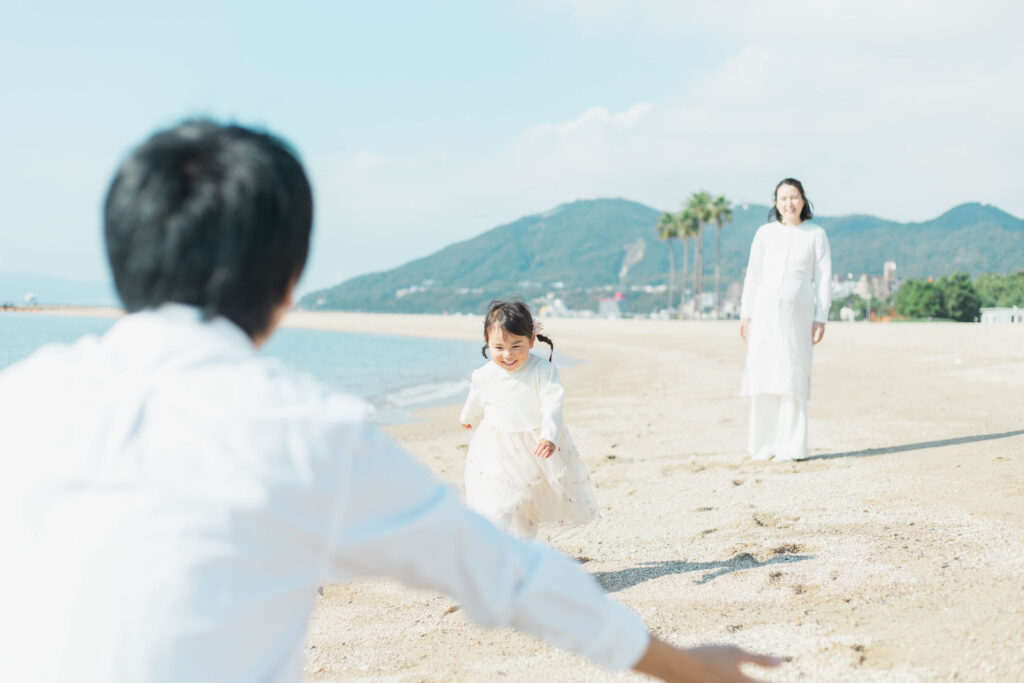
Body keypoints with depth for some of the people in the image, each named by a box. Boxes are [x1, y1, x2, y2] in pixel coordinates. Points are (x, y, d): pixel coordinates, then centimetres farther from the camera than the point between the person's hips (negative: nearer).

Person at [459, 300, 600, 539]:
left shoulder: (543, 370, -18)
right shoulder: (484, 376, -9)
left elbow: (552, 405, -26)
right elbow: (476, 400, 14)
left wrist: (549, 437, -42)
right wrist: (468, 418, 34)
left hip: (535, 449, -1)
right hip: (497, 454, 1)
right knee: (495, 506, -10)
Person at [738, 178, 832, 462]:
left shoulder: (816, 235, 4)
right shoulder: (764, 233, 8)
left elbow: (823, 279, 2)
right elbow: (753, 276, 9)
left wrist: (821, 319, -5)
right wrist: (745, 314, 3)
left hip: (797, 314, -2)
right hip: (765, 311, 2)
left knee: (792, 377, -4)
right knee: (763, 376, -1)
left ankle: (791, 446, 1)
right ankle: (763, 444, 7)